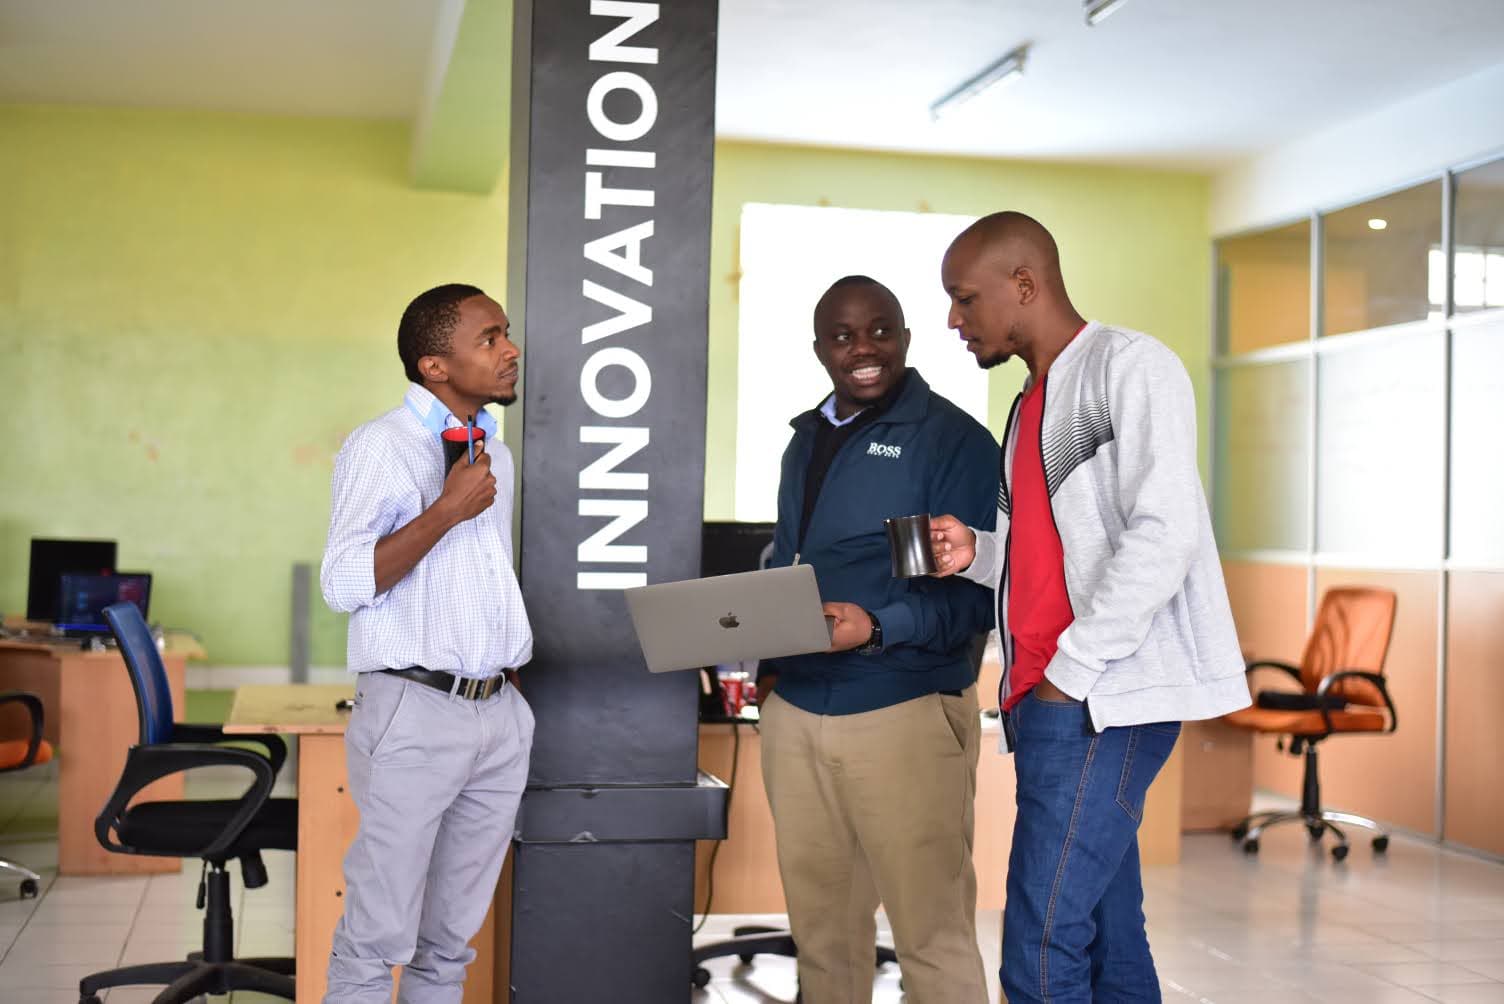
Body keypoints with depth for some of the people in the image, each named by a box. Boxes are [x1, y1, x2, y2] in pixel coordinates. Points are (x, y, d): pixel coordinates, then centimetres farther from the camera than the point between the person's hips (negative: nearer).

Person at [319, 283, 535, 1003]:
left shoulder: (494, 450, 15)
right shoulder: (382, 446, -8)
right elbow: (343, 583, -18)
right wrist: (448, 509, -19)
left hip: (499, 713, 7)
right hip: (415, 712, -7)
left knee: (453, 935, 13)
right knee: (378, 936, -2)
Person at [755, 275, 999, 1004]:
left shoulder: (953, 438, -8)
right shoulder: (806, 439, 15)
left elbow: (979, 592, -13)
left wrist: (878, 628, -28)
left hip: (904, 712, -6)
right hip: (793, 709, 7)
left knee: (932, 931, 2)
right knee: (819, 921, 15)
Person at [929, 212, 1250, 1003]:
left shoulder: (1131, 365, -5)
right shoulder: (1034, 402, 21)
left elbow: (1163, 536, -16)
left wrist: (1070, 669, -15)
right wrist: (976, 553, 3)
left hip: (1103, 698, -8)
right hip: (1048, 699, 8)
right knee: (1106, 934, 10)